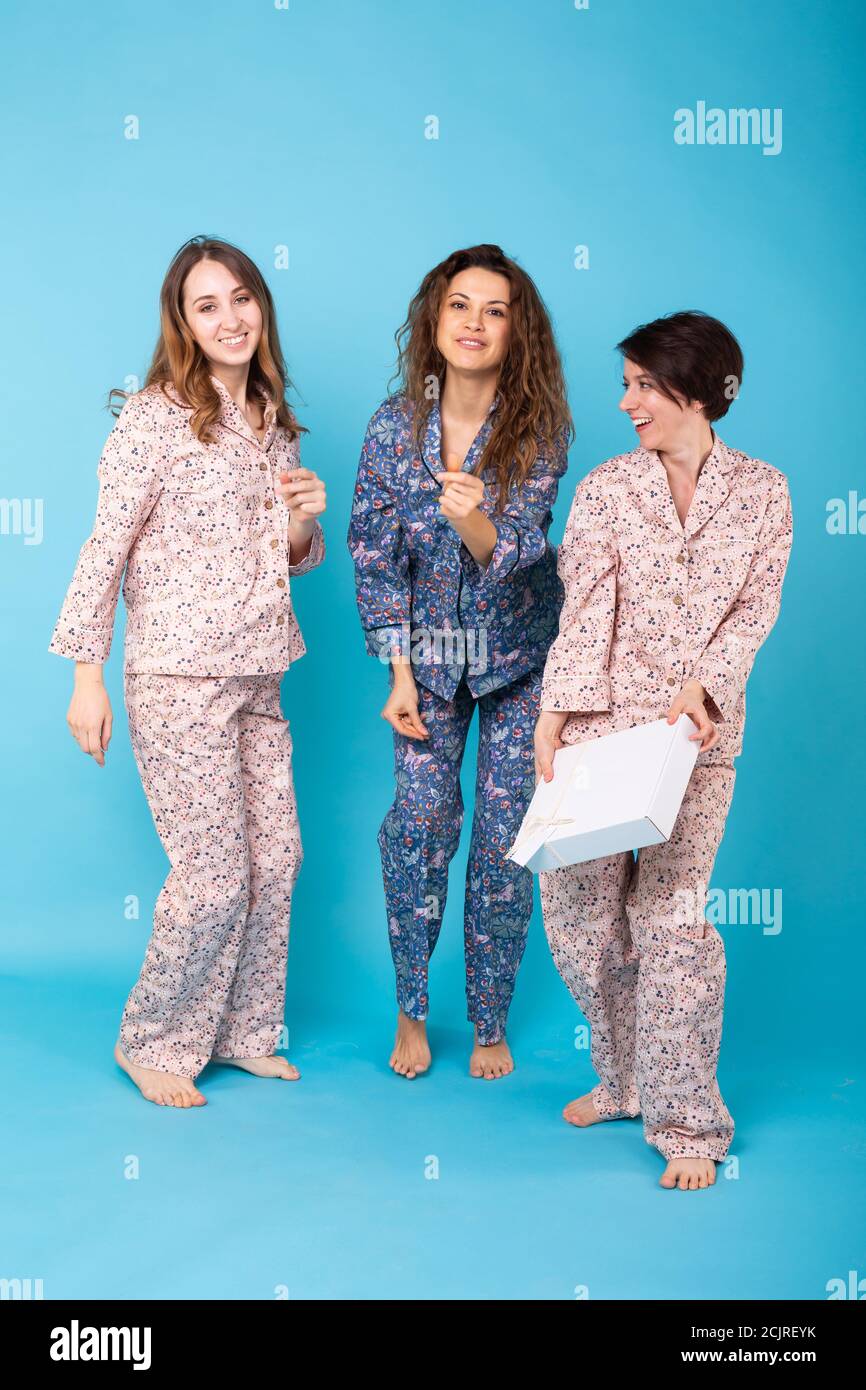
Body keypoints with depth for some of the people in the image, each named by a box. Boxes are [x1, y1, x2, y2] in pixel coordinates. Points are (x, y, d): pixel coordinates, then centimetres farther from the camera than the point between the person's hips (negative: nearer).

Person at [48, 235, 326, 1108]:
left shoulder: (272, 422, 11)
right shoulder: (154, 418, -10)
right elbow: (105, 548, -10)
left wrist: (305, 524, -3)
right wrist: (87, 675, -13)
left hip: (256, 678, 7)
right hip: (178, 678, -7)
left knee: (276, 858, 10)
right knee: (215, 874, -4)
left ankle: (241, 1032, 28)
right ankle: (154, 1043, 18)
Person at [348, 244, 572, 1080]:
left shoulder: (537, 428, -14)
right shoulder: (394, 424, -9)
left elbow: (518, 554, -21)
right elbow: (375, 557, -4)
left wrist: (475, 520, -43)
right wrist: (399, 675, -7)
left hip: (519, 654, -1)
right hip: (430, 650, 1)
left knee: (507, 836, 2)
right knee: (420, 824, -4)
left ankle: (491, 1024, 19)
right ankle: (411, 1011, 17)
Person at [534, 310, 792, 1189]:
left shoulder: (762, 491, 5)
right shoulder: (605, 488, 5)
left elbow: (756, 607, 1)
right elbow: (585, 609, -4)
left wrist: (703, 686, -16)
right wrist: (555, 712, -15)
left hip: (699, 730, -2)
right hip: (600, 719, 2)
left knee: (670, 915, -8)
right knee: (577, 907, 3)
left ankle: (687, 1124, 5)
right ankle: (627, 1077, 27)